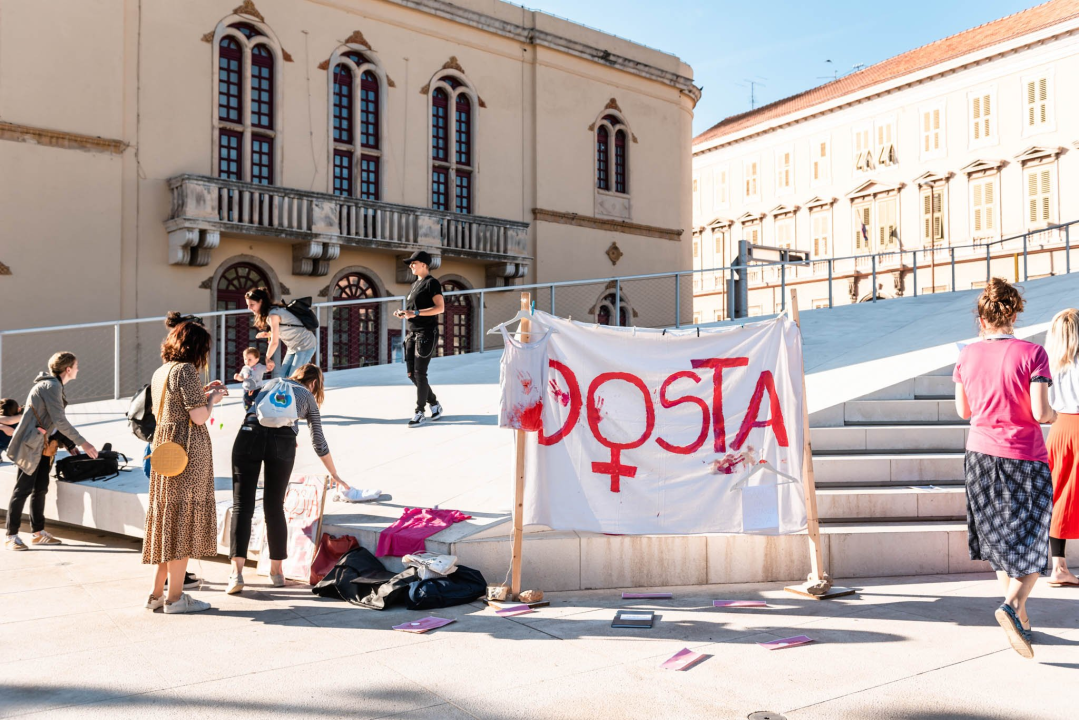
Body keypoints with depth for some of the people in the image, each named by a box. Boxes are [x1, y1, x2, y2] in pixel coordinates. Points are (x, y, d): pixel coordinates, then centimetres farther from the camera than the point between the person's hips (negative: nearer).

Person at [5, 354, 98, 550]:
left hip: (44, 445, 9)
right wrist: (82, 443, -18)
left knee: (40, 489, 10)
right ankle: (11, 536, 0)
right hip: (31, 444, -9)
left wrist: (69, 444, 13)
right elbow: (60, 421, -21)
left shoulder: (55, 385, 13)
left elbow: (57, 420, 18)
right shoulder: (51, 386, -17)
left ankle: (38, 533, 15)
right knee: (23, 489, -5)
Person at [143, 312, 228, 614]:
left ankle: (157, 592, 19)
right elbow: (198, 417, -16)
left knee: (168, 516, 14)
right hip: (187, 451, -9)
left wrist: (203, 392, 22)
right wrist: (212, 399, 2)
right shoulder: (185, 369, -13)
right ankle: (175, 597, 3)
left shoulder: (160, 372, 15)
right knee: (183, 517, -3)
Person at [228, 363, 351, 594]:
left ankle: (237, 573, -10)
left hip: (250, 434, 1)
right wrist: (334, 475, 40)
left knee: (242, 505, 0)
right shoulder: (308, 397, 25)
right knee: (274, 506, 11)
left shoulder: (272, 383, 32)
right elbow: (319, 443, 28)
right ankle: (276, 571, 19)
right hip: (283, 442, -1)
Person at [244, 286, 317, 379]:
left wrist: (268, 358, -8)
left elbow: (275, 342, -21)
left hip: (305, 345, -9)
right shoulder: (266, 314, 7)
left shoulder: (273, 314, -22)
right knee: (281, 376, 4)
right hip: (293, 347, 9)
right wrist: (268, 334, -4)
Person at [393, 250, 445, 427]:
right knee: (411, 373, 8)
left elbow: (440, 308, -18)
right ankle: (434, 404, 22)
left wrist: (415, 313, -23)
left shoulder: (432, 283, -8)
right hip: (412, 333, 9)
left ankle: (420, 413, 2)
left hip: (426, 334, -9)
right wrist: (403, 313, 6)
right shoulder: (415, 284, 18)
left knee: (420, 373, -7)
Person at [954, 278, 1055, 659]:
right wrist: (1052, 413, 6)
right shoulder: (1031, 353, -12)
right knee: (1031, 545, 4)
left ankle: (1020, 617, 23)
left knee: (1000, 539, 15)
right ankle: (1012, 606, -19)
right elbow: (1040, 413, -16)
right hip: (1025, 457, -4)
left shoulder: (967, 355, 0)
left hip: (981, 454, 4)